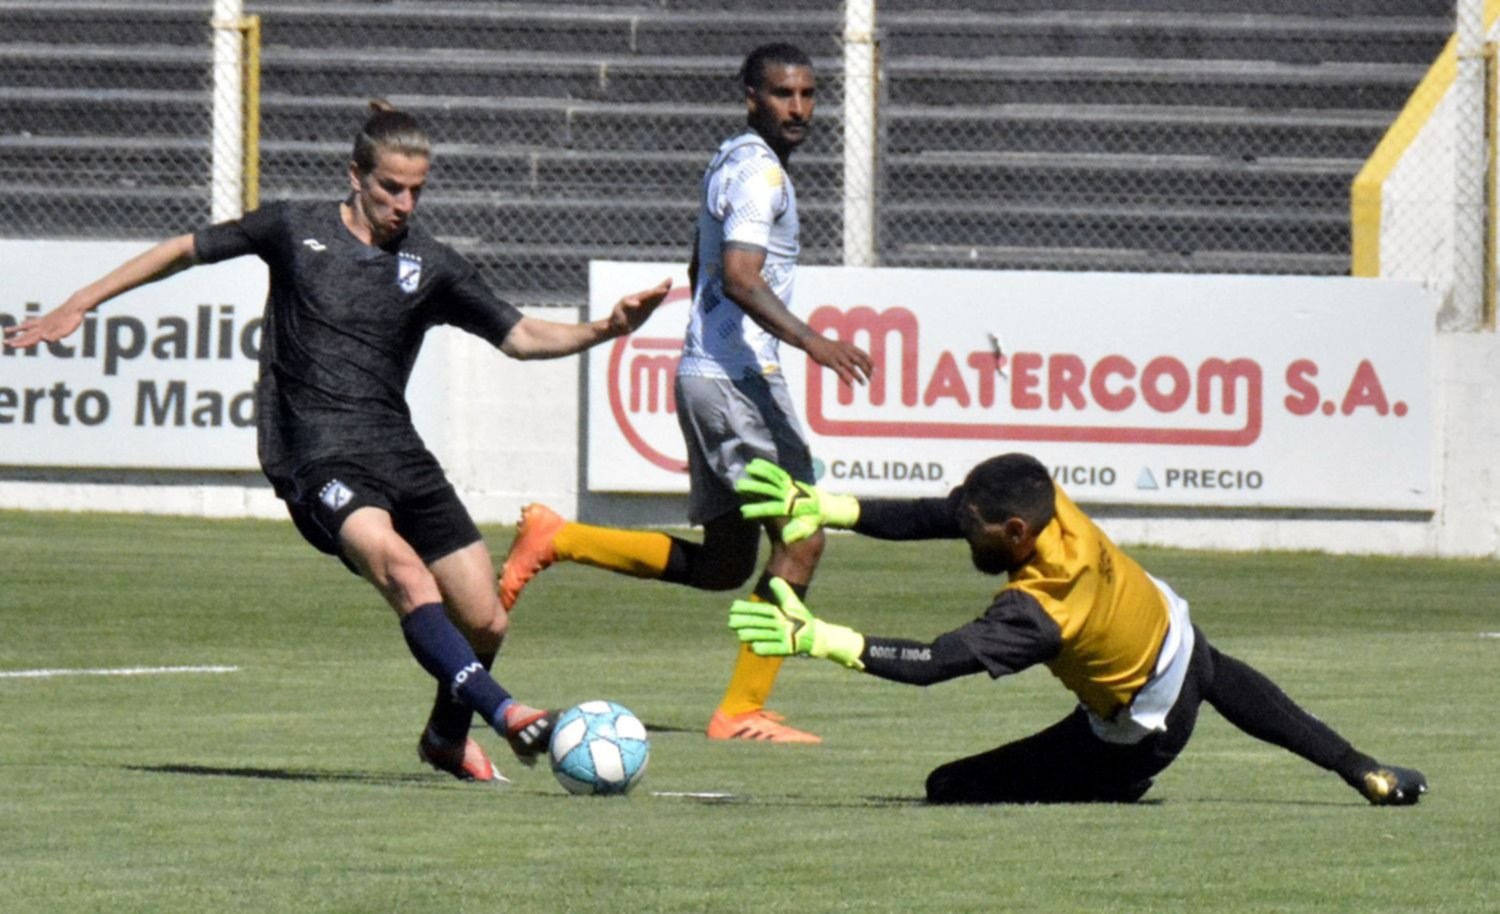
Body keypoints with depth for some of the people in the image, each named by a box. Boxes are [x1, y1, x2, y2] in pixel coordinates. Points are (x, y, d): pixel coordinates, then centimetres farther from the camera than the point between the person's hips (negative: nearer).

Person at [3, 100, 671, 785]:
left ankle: (447, 737, 28)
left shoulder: (432, 266, 10)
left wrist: (603, 332, -6)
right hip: (318, 455, -4)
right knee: (400, 567, -32)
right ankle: (504, 713, -41)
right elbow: (187, 250, 15)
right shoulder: (295, 230, 4)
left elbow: (520, 336, 11)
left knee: (485, 622, -2)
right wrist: (80, 305, 15)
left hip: (397, 451, 4)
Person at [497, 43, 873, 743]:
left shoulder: (729, 164, 19)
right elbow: (740, 277, -27)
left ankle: (558, 540, 11)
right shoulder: (759, 171, -13)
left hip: (702, 370, 10)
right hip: (738, 375, -10)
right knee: (800, 540, -6)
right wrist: (809, 341, -37)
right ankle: (743, 712, -5)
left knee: (722, 565, 14)